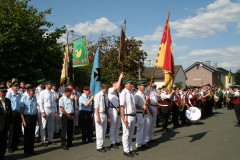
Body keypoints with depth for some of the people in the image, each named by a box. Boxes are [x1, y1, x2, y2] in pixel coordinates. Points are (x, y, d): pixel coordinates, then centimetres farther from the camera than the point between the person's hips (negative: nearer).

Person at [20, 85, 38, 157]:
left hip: (34, 117, 5)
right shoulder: (24, 98, -8)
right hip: (27, 117, -5)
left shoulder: (35, 98, 9)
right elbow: (21, 110, -9)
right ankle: (26, 151, 15)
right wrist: (23, 121, -14)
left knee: (32, 134, 12)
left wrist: (37, 118, 11)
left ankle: (31, 150, 24)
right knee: (27, 134, 2)